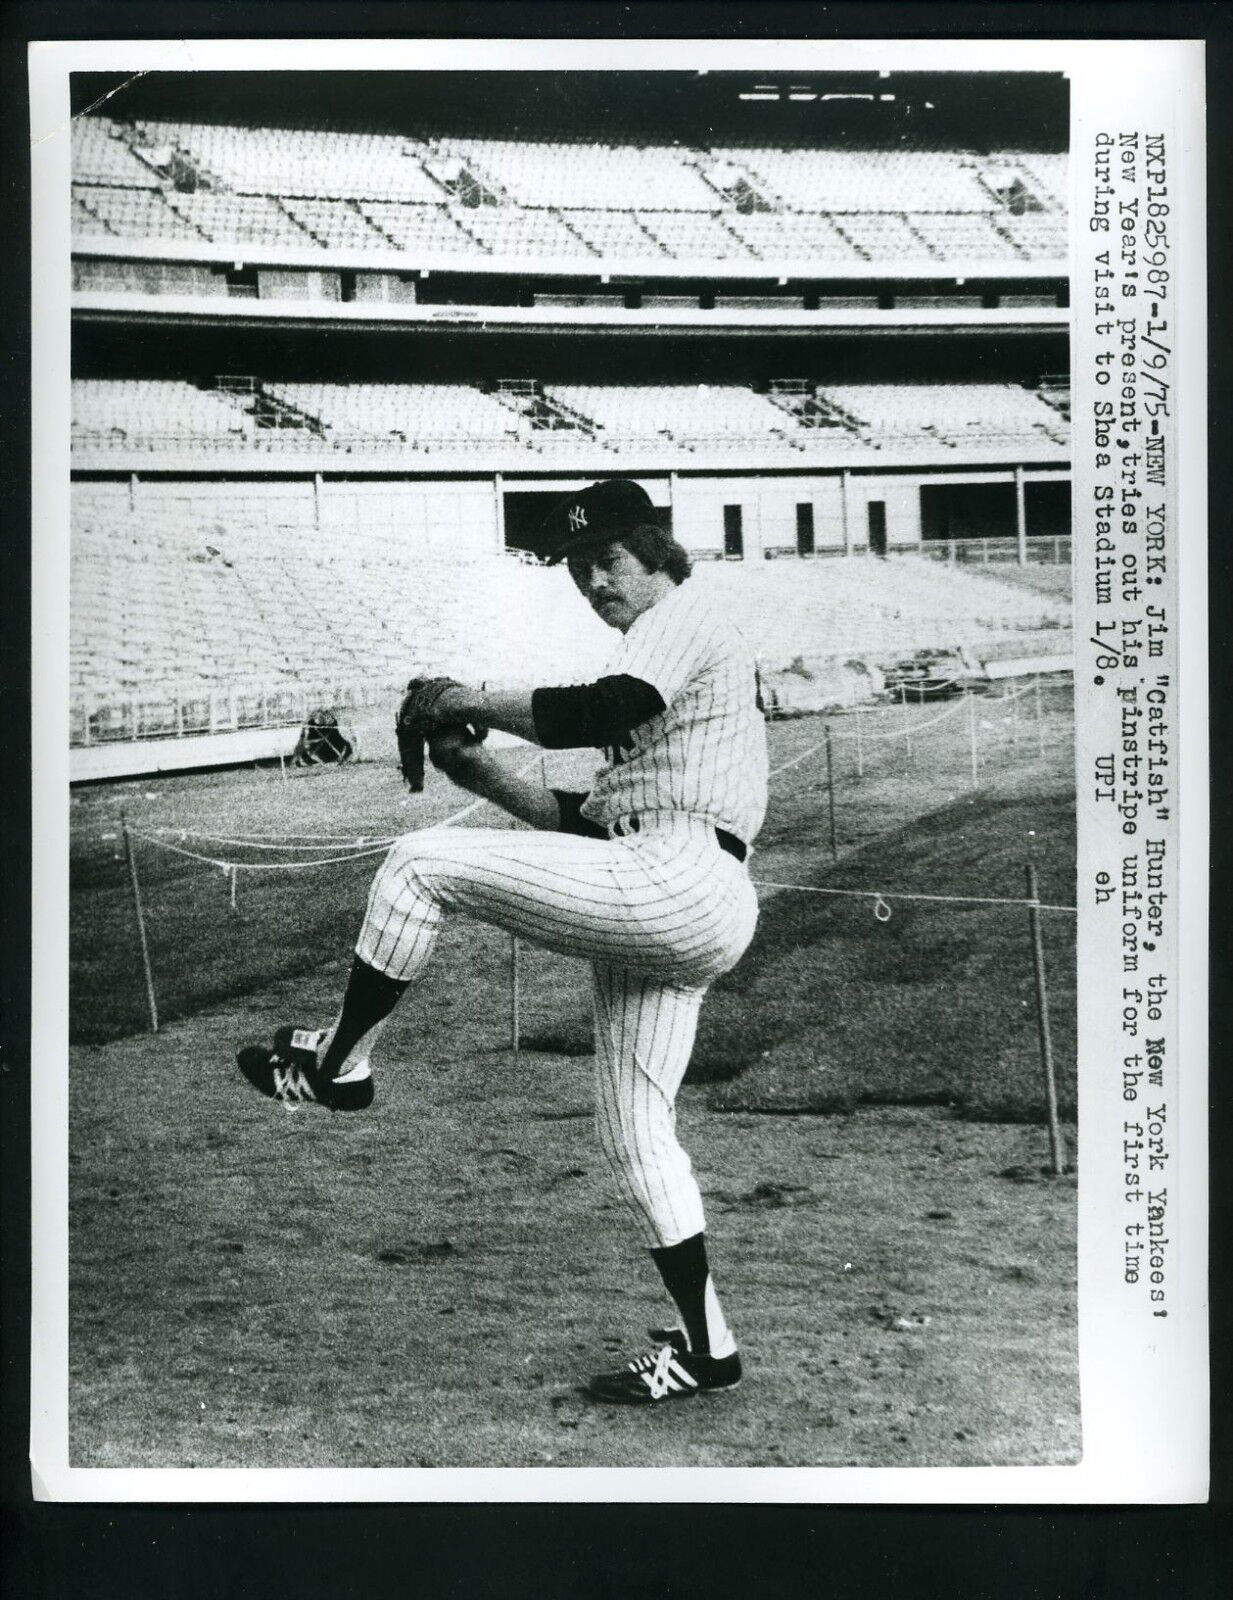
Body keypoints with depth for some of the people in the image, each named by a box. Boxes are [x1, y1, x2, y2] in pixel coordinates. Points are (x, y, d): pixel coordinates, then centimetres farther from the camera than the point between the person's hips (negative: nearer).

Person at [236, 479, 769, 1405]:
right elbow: (596, 820, 26)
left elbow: (602, 712, -22)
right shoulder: (654, 663, 29)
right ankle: (706, 1348, 14)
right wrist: (485, 777, 14)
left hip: (679, 884, -11)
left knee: (424, 864, -10)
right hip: (671, 912, 11)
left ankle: (341, 1061, 1)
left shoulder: (687, 617, 0)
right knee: (634, 1130, 9)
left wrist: (475, 703, -10)